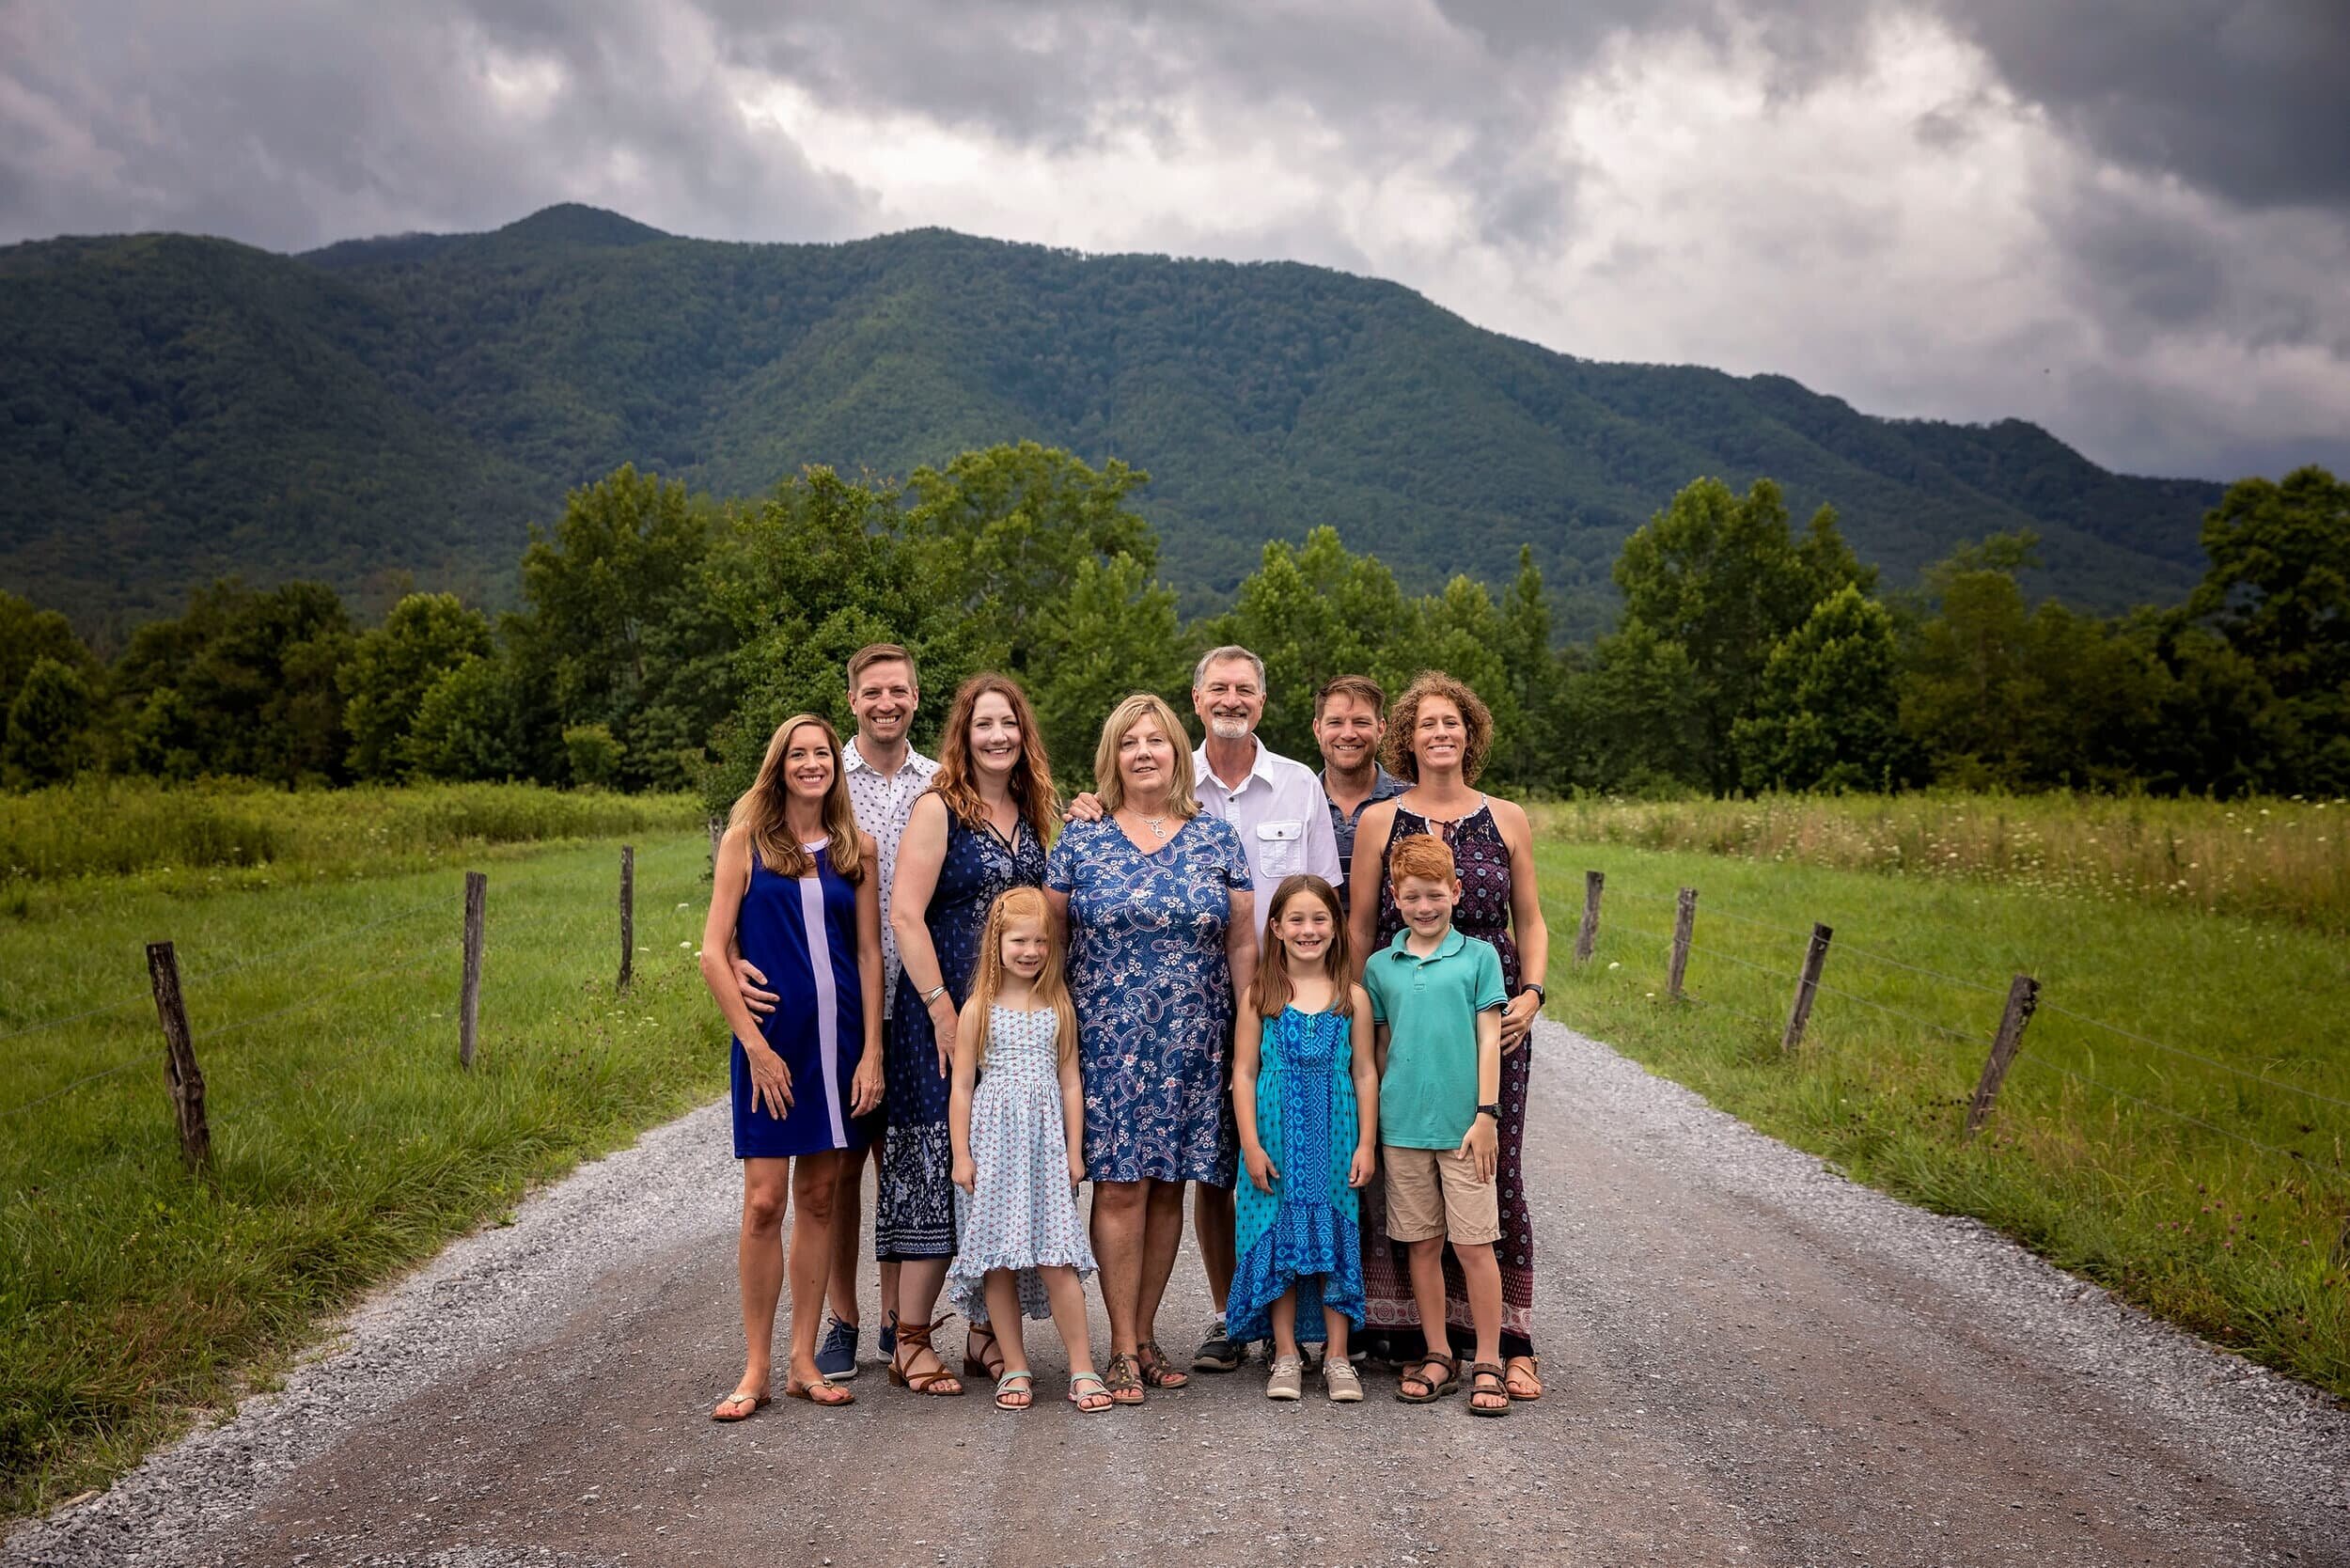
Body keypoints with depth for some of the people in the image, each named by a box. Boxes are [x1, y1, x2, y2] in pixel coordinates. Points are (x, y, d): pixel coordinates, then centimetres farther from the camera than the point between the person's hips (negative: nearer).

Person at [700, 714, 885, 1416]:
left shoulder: (857, 846, 7)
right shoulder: (746, 839, 0)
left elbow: (869, 953, 7)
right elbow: (714, 952, -4)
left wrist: (872, 1051, 0)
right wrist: (755, 1043, -10)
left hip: (840, 1038, 3)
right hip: (771, 1038, -3)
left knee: (819, 1198, 8)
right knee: (764, 1202, -3)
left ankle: (803, 1361, 16)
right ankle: (756, 1368, 7)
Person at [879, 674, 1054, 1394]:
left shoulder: (1033, 815, 12)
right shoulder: (937, 809, -7)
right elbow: (905, 915, -13)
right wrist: (943, 1010, -17)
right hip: (945, 1015, -6)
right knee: (941, 1168, -5)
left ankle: (987, 1332, 17)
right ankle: (911, 1341, 4)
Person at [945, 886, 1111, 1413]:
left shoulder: (1060, 1008, 7)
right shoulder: (980, 1009, 1)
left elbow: (1070, 1081, 10)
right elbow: (962, 1084, 1)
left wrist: (1074, 1151, 6)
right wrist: (961, 1155, -3)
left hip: (1046, 1144, 1)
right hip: (994, 1142, -1)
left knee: (1058, 1258, -6)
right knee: (998, 1260, 1)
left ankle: (1082, 1370, -1)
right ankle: (1016, 1369, 11)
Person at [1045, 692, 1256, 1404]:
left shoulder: (1216, 838, 6)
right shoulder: (1080, 840, 3)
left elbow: (1243, 945, 7)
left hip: (1192, 1043, 2)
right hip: (1108, 1041, -2)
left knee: (1168, 1184, 6)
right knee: (1119, 1184, -4)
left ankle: (1145, 1336, 19)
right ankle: (1122, 1347, 5)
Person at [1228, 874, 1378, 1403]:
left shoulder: (1351, 997, 2)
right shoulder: (1260, 996, -1)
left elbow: (1365, 1073, 4)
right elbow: (1244, 1072, -1)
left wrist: (1366, 1144, 0)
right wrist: (1251, 1145, -7)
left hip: (1334, 1139, 1)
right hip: (1275, 1137, 0)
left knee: (1334, 1237, 3)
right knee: (1277, 1240, 3)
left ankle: (1336, 1356, 13)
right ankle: (1286, 1355, 14)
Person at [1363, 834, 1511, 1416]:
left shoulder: (1478, 956, 0)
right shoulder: (1380, 966, 7)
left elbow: (1489, 1038, -2)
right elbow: (1383, 1046, 12)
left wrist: (1486, 1114, -7)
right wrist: (1377, 1121, 10)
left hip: (1462, 1125, -2)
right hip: (1402, 1126, 3)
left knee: (1474, 1245, -1)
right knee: (1423, 1244, 9)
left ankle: (1487, 1365, 8)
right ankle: (1438, 1357, 20)